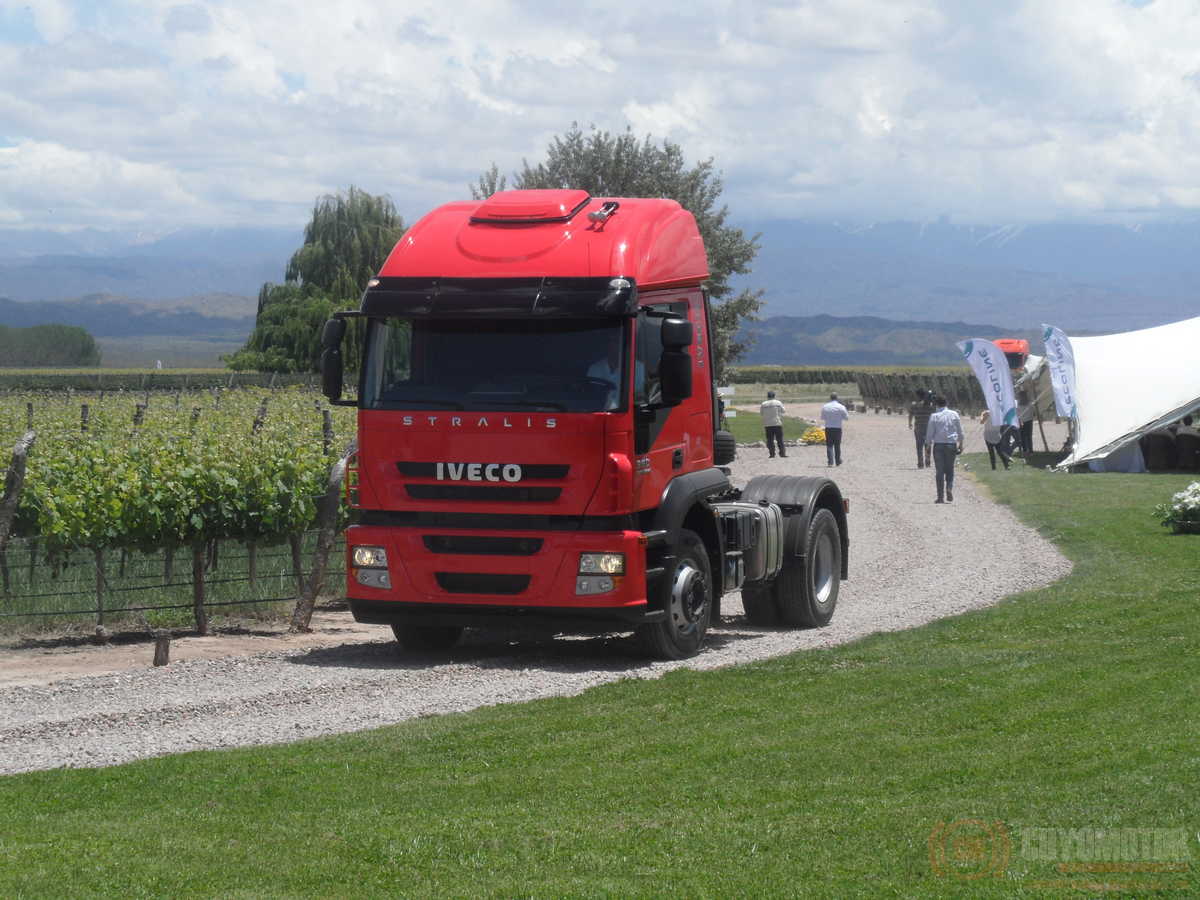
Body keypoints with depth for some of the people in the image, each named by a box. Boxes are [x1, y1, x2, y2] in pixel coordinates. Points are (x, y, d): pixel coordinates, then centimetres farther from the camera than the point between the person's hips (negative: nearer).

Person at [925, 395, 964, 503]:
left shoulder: (934, 416, -5)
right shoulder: (954, 414, 2)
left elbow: (929, 433, -4)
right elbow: (960, 432, 7)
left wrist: (928, 445, 6)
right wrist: (960, 444, 17)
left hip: (938, 445, -2)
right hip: (951, 444, 2)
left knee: (939, 471, 3)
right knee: (950, 469, 14)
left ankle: (941, 496, 0)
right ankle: (949, 489, -10)